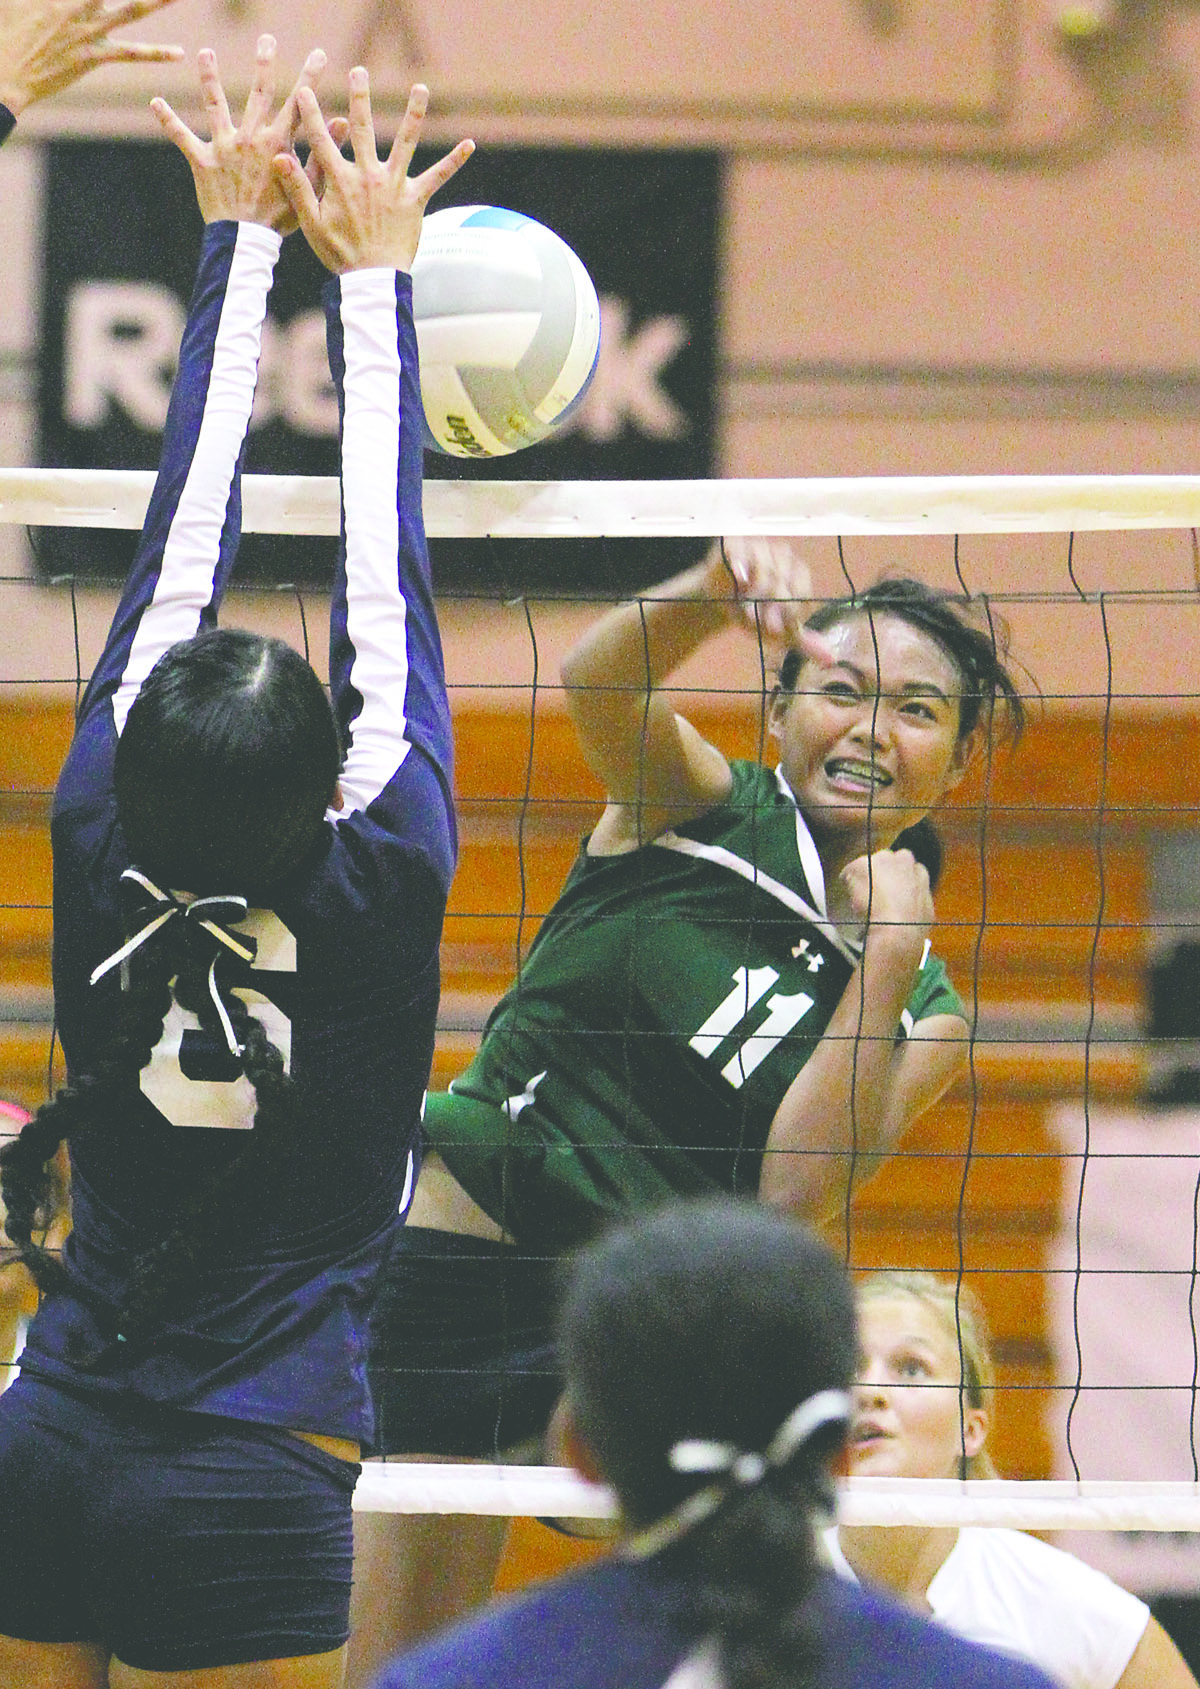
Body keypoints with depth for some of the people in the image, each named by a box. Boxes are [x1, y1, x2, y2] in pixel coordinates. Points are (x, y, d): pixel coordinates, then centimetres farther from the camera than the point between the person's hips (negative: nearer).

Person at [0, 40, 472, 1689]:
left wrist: (241, 240, 13)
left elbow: (178, 548, 4)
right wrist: (372, 275, 6)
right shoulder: (374, 897, -11)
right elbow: (386, 592, -3)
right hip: (250, 1490, -4)